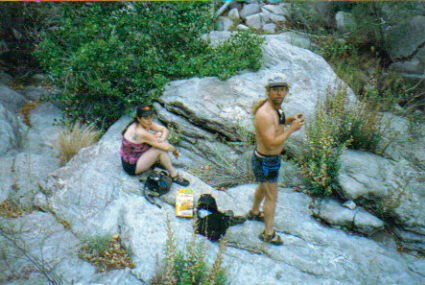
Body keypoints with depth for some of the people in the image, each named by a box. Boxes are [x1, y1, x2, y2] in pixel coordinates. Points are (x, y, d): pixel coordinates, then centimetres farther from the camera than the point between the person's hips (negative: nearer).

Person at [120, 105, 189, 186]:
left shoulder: (146, 123, -8)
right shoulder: (141, 133, -33)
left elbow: (164, 129, 2)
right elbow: (166, 147, -28)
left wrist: (162, 139, -19)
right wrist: (175, 150, -7)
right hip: (132, 166, -9)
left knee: (159, 135, 1)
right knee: (161, 149, -25)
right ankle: (174, 176, -7)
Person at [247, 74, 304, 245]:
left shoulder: (275, 107, -2)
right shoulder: (265, 114, -33)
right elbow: (272, 144, -35)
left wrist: (287, 120, 0)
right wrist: (291, 129, -29)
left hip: (272, 157, 10)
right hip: (265, 162, -10)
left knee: (263, 187, 31)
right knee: (271, 197, 6)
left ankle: (254, 212, 57)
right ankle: (269, 234, 25)